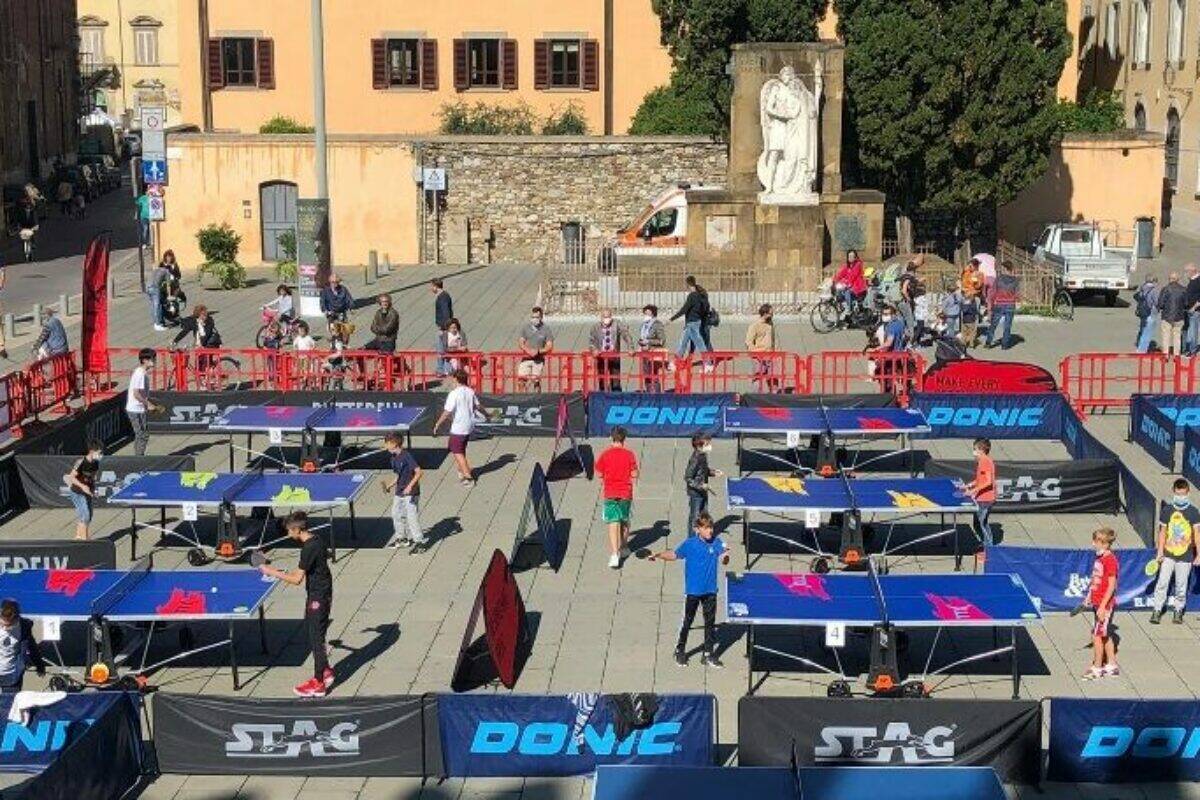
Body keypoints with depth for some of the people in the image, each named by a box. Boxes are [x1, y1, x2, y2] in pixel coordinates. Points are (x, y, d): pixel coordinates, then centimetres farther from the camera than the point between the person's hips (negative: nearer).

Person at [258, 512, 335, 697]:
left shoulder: (309, 549, -24)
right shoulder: (316, 540, 5)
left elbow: (297, 579, -24)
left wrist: (273, 573, -15)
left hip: (318, 598, -10)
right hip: (321, 594, 10)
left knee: (316, 638, -1)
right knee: (311, 633, 20)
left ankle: (318, 683, 7)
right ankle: (325, 671, 30)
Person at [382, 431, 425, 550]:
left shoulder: (406, 456, -19)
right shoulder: (394, 458, 8)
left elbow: (418, 472, -23)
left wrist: (410, 486, -28)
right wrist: (389, 486, 12)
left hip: (410, 493, -10)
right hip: (399, 492, 10)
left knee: (411, 516, -9)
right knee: (396, 514, 17)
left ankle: (419, 541, -1)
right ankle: (402, 537, 32)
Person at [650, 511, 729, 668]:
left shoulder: (717, 542, -6)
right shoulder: (690, 544, -9)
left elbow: (724, 561, -11)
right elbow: (674, 555, 3)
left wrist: (725, 555, -32)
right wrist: (658, 555, -7)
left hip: (710, 591, 2)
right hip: (693, 591, -2)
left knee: (710, 622, 8)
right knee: (687, 622, 8)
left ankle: (709, 654, 19)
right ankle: (680, 651, 25)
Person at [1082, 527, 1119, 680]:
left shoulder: (1110, 560, -19)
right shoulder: (1099, 558, 8)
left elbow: (1111, 586, -20)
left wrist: (1103, 606, -21)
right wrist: (1089, 596, 17)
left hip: (1106, 604, -9)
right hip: (1098, 603, 9)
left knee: (1097, 634, -4)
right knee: (1105, 635, 16)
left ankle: (1097, 668, 5)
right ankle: (1111, 665, 25)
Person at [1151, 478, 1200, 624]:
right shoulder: (1167, 510, 2)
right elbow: (1163, 532, 7)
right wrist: (1160, 552, 3)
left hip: (1185, 556, -1)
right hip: (1168, 555, 1)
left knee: (1181, 586, 6)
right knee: (1162, 582, -6)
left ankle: (1178, 611, 21)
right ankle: (1157, 611, 0)